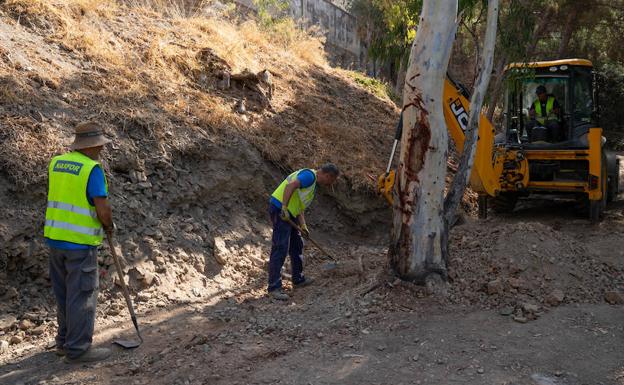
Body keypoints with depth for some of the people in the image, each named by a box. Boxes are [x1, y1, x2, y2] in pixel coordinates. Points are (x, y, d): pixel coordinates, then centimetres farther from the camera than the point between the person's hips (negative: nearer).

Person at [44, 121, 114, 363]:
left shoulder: (56, 163, 7)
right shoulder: (93, 169, -15)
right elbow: (103, 210, -18)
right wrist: (109, 225, 3)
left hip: (55, 237, 8)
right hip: (80, 242, -7)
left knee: (65, 294, 18)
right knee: (82, 295, 2)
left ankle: (65, 341, 29)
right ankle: (78, 349, 8)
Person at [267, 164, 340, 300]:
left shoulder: (313, 183, 22)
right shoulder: (309, 175, -10)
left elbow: (300, 206, 20)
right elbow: (290, 186, -25)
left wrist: (303, 226, 9)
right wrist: (284, 208, -30)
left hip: (289, 213, 11)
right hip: (280, 209, -11)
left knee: (297, 245, 19)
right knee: (280, 249, -11)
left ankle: (298, 279, 32)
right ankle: (274, 287, -10)